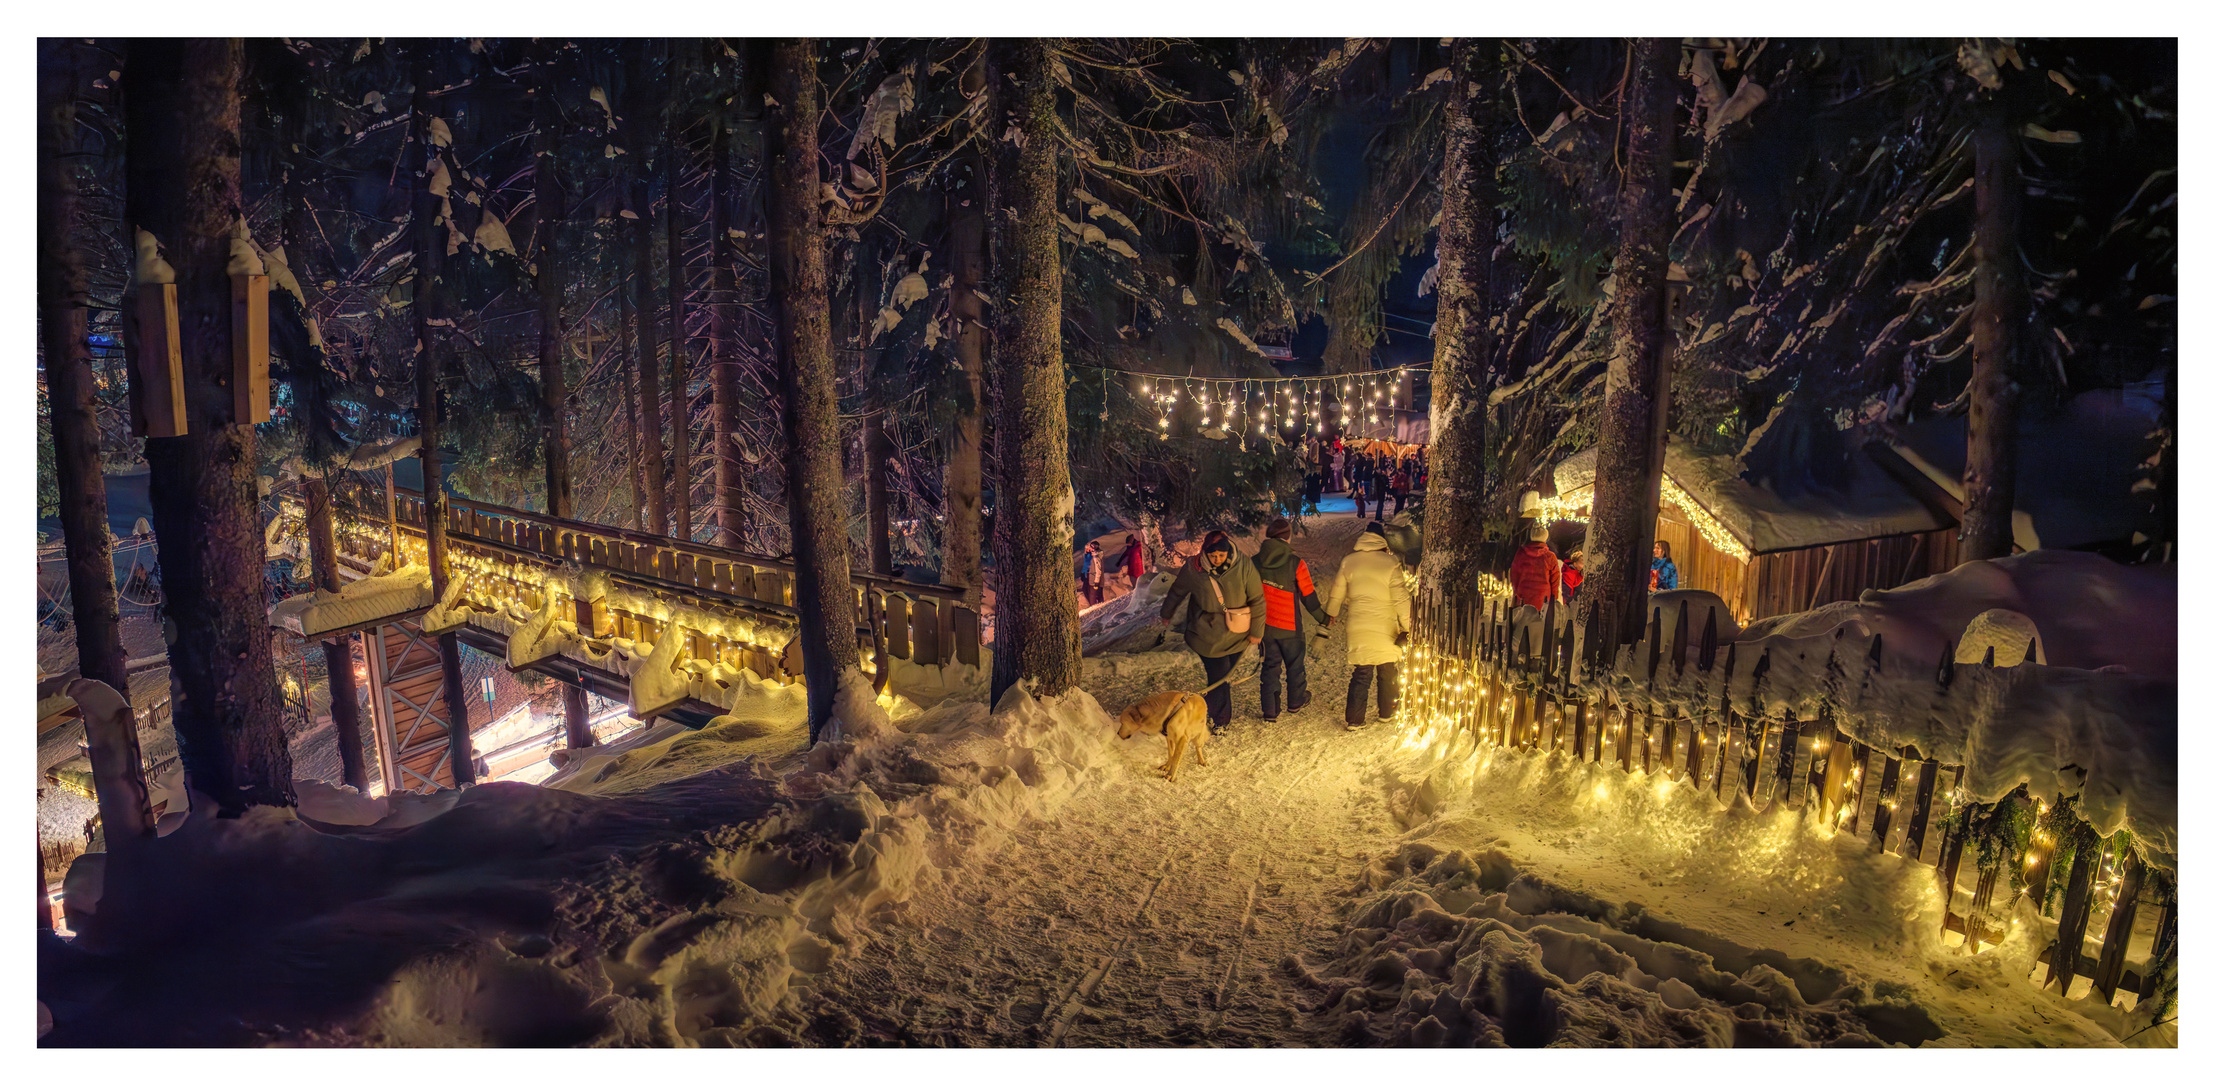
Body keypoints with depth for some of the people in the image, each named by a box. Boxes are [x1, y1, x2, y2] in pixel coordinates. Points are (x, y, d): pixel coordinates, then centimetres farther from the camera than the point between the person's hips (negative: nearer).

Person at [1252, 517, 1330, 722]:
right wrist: (1323, 618, 6)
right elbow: (1309, 597, -9)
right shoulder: (1296, 564, -17)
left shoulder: (1255, 562, -7)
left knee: (1270, 666, 14)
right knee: (1295, 665, 19)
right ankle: (1295, 702, 36)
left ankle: (1269, 711, 14)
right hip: (1290, 627, -3)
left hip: (1264, 626, 3)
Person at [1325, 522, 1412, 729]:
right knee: (1388, 672, 16)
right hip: (1385, 628, -2)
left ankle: (1354, 720, 3)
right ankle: (1386, 712, 28)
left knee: (1361, 674, 7)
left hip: (1357, 628, 2)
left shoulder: (1348, 562, 0)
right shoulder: (1390, 563, -9)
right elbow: (1401, 599, -10)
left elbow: (1337, 593, 10)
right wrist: (1407, 626, -5)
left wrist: (1331, 614, 27)